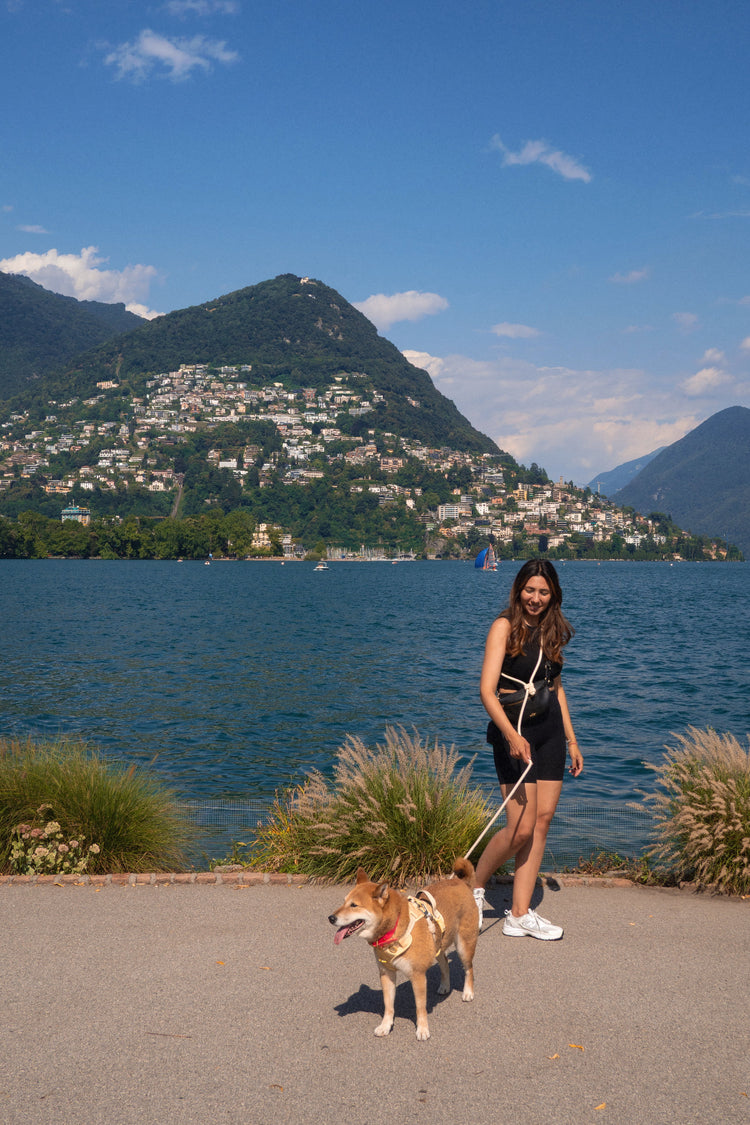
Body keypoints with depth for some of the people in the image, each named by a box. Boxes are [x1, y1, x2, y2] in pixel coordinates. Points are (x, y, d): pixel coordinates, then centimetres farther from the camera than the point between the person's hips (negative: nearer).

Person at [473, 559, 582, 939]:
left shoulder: (552, 630, 11)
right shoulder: (505, 626, -9)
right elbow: (487, 690, -18)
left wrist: (571, 740, 19)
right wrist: (512, 734, -32)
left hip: (550, 728, 6)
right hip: (513, 728, -6)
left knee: (543, 819, 3)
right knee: (521, 827, -9)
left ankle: (520, 914, 11)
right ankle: (474, 886, 16)